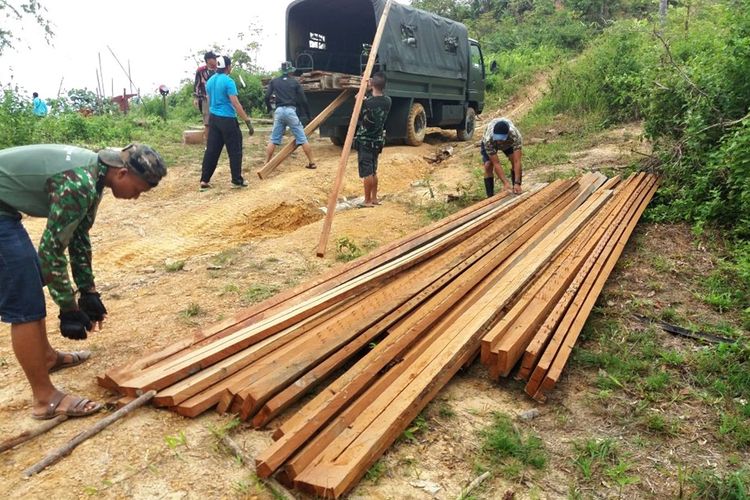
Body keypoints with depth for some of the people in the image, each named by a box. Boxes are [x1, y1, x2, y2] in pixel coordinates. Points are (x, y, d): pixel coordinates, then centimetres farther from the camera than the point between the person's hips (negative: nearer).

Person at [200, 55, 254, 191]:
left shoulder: (210, 81, 10)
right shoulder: (228, 81, -14)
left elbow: (209, 101, 18)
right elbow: (235, 104, -19)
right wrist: (248, 121, -17)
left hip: (213, 118, 7)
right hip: (227, 119, -7)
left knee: (211, 150, 8)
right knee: (235, 150, 4)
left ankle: (204, 180, 7)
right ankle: (237, 180, 8)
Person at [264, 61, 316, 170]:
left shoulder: (274, 82, 13)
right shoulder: (295, 82, 8)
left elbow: (267, 97, 5)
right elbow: (303, 100, 5)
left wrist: (269, 109, 22)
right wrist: (308, 114, 15)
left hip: (278, 111, 2)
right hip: (290, 111, -2)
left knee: (273, 140, 8)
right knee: (302, 138, 1)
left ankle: (266, 164, 6)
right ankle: (311, 162, 1)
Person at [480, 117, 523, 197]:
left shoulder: (515, 136, -43)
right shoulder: (488, 139, -44)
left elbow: (517, 161, -45)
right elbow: (496, 163, -40)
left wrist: (517, 183, -52)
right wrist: (505, 183, -47)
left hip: (509, 142, 1)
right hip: (490, 144, -1)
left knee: (515, 160, -19)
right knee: (488, 166, -19)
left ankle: (516, 190, 0)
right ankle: (490, 197, -6)